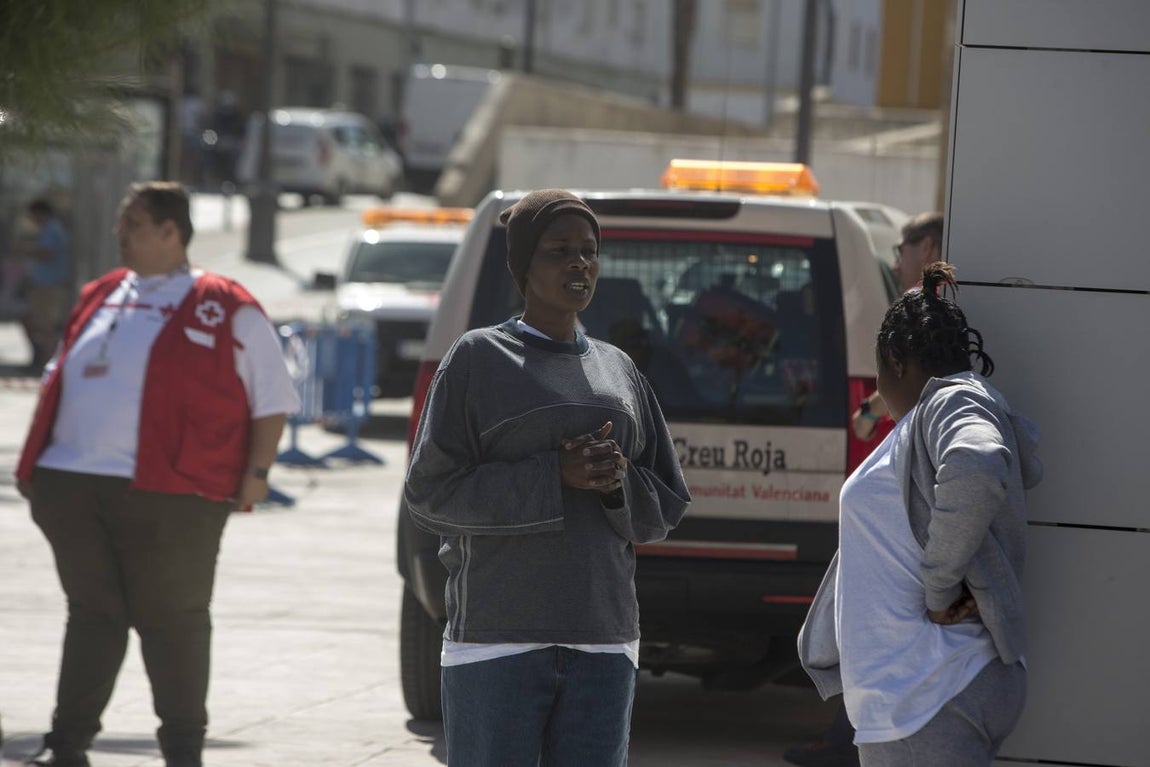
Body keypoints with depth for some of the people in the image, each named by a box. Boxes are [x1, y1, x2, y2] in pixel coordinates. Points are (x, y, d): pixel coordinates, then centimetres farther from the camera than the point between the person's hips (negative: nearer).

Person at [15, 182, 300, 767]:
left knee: (173, 619, 2)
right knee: (91, 613, 9)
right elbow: (57, 381, 24)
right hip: (73, 486, 5)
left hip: (166, 493, -5)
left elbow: (272, 400, 1)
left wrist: (256, 473, -7)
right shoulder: (100, 298, 17)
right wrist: (33, 460, 17)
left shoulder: (226, 310, 0)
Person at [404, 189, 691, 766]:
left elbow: (664, 508, 15)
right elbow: (429, 496, -6)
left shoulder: (617, 369, 14)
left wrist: (617, 483, -8)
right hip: (497, 642, -4)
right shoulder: (479, 359, 1)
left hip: (603, 642, 4)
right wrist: (555, 478, -15)